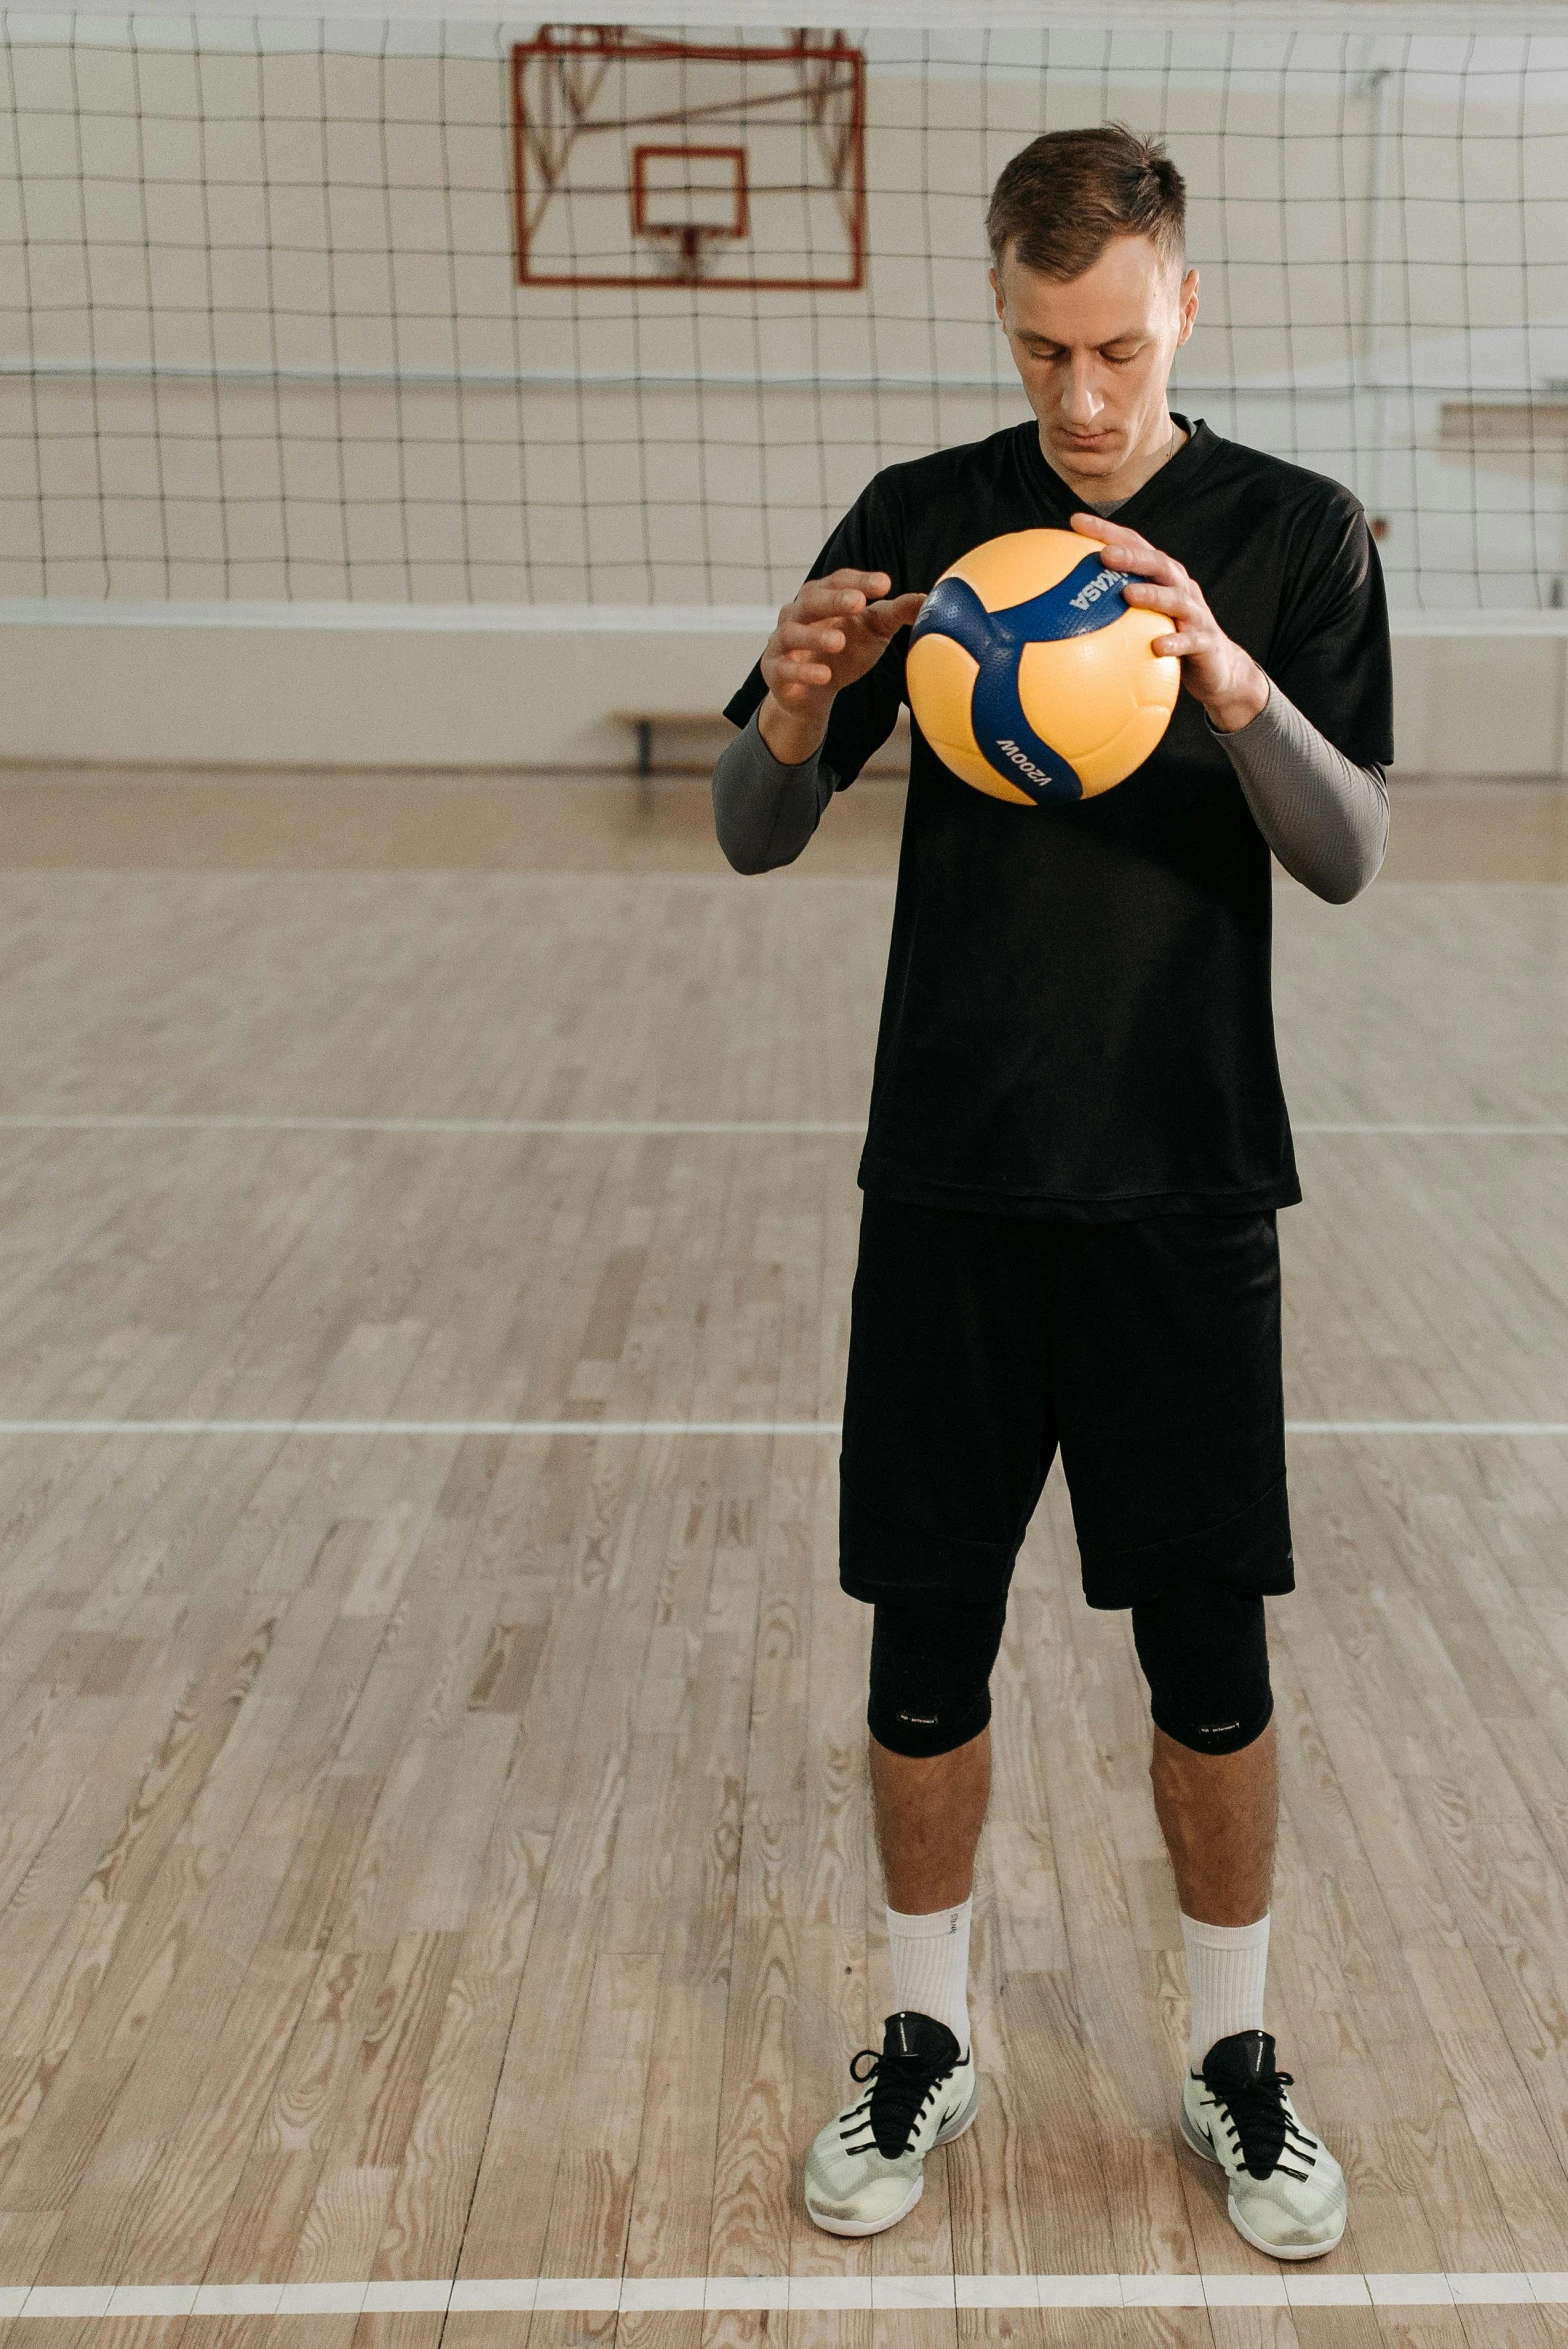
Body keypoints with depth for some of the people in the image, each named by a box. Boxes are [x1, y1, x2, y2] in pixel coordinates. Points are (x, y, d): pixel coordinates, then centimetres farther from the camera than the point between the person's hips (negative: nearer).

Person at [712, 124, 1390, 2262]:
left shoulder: (1298, 535, 0)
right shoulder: (918, 520, 3)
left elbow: (1349, 853, -11)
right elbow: (756, 835, 0)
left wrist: (1232, 685, -31)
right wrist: (798, 708, -23)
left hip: (1186, 1187, -1)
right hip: (952, 1180, 1)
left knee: (1212, 1664, 6)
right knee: (927, 1649, 7)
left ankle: (1233, 2059, 28)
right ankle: (926, 2045, 28)